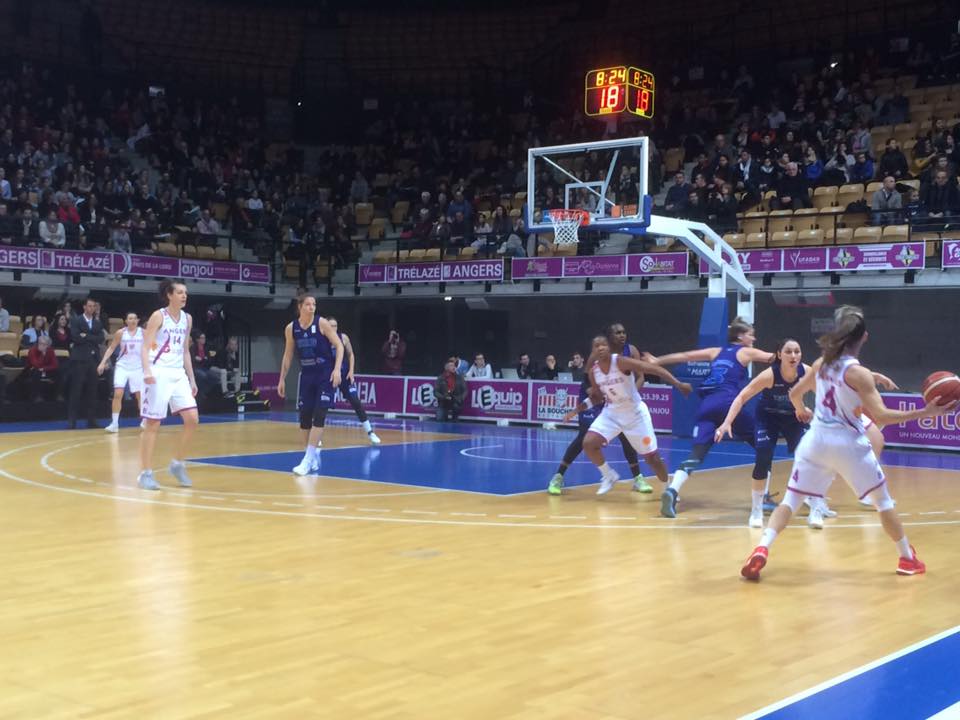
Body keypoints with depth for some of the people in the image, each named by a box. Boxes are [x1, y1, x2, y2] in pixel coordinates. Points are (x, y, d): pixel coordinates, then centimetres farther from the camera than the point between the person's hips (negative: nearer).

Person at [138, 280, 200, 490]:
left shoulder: (187, 319, 11)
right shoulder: (158, 316, -7)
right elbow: (145, 347, -11)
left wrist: (192, 379, 15)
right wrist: (147, 372, -27)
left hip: (178, 374, 6)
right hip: (159, 373, -6)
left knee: (192, 419, -3)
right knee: (153, 424, -3)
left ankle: (177, 464, 14)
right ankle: (146, 473, 4)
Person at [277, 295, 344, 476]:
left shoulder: (321, 323, -11)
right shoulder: (291, 328, 0)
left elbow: (339, 346, -10)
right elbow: (288, 355, 10)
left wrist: (337, 369, -22)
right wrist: (282, 379, 9)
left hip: (326, 374, -4)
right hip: (307, 374, 4)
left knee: (319, 415, -12)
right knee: (304, 416, 3)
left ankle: (308, 460, -12)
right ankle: (314, 457, 15)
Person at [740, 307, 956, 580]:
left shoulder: (822, 363, 3)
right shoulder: (858, 373, -15)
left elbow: (795, 393, 16)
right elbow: (880, 415, -20)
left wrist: (801, 411, 38)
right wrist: (925, 413, -20)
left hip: (816, 440, 4)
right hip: (848, 444, -4)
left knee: (790, 500, 5)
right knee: (883, 501, 15)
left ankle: (761, 550, -16)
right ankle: (908, 559, 24)